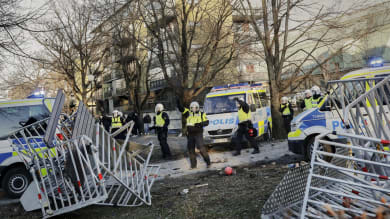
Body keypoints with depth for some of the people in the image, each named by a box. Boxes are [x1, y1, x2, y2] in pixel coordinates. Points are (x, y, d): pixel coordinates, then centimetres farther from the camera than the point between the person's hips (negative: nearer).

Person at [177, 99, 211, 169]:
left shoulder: (202, 114, 3)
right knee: (191, 149, 7)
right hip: (190, 135, 3)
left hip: (198, 134, -3)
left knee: (201, 148, -14)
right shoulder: (188, 113, 6)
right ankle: (193, 165, 18)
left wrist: (200, 124, -17)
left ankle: (208, 161, 1)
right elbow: (181, 109, -3)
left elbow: (206, 122, 0)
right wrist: (178, 104, -21)